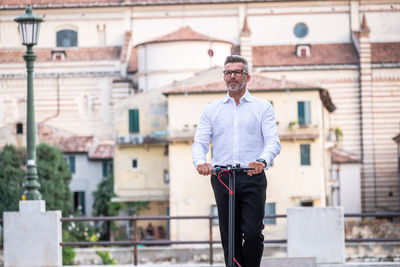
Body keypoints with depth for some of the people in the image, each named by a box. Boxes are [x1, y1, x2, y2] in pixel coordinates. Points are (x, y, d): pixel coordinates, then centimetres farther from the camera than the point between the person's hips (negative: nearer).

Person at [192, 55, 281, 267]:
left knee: (252, 234, -12)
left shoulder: (263, 107, 10)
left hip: (252, 177, -2)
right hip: (222, 177, 2)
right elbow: (200, 142, 7)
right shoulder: (211, 110, 16)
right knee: (230, 237, 1)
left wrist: (262, 160, -24)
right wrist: (200, 161, -17)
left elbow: (273, 141, -2)